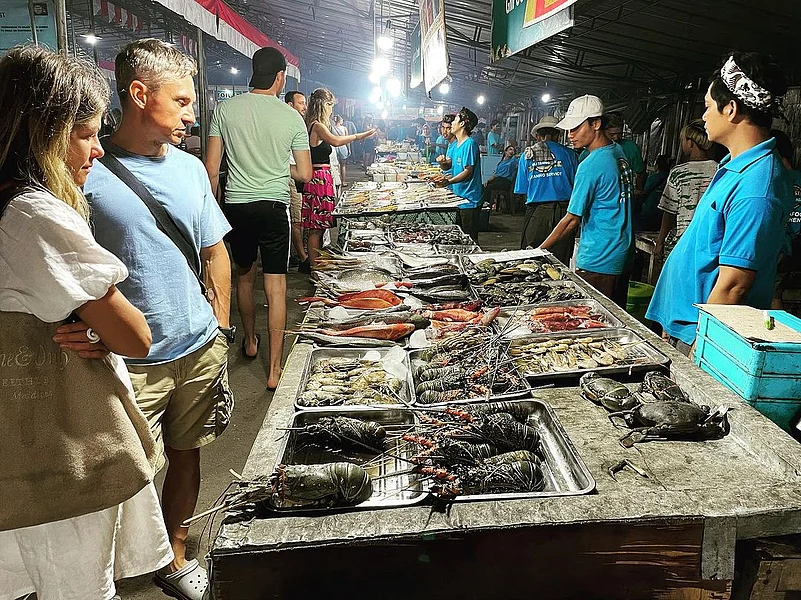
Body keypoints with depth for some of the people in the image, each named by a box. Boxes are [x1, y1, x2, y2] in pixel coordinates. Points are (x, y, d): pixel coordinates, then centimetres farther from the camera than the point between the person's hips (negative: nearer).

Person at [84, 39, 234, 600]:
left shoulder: (191, 168, 7)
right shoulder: (87, 173, -10)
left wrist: (221, 328, 11)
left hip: (199, 349, 5)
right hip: (129, 363, -5)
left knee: (186, 454, 17)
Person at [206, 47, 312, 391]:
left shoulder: (225, 110, 0)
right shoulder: (292, 117, -4)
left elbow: (211, 168, 0)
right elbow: (305, 174, -1)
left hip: (235, 206, 2)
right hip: (274, 207, -2)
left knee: (244, 276, 21)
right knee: (276, 286, 1)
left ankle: (250, 341, 42)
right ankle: (274, 370, 3)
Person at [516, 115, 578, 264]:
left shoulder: (527, 155, 6)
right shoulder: (568, 153, 4)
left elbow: (522, 190, 8)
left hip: (536, 212, 0)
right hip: (563, 210, 0)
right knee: (560, 265, 4)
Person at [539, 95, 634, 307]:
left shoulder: (590, 166, -18)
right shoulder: (619, 152, 8)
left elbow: (572, 219, -15)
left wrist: (540, 250, -7)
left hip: (597, 262, -9)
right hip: (622, 257, 9)